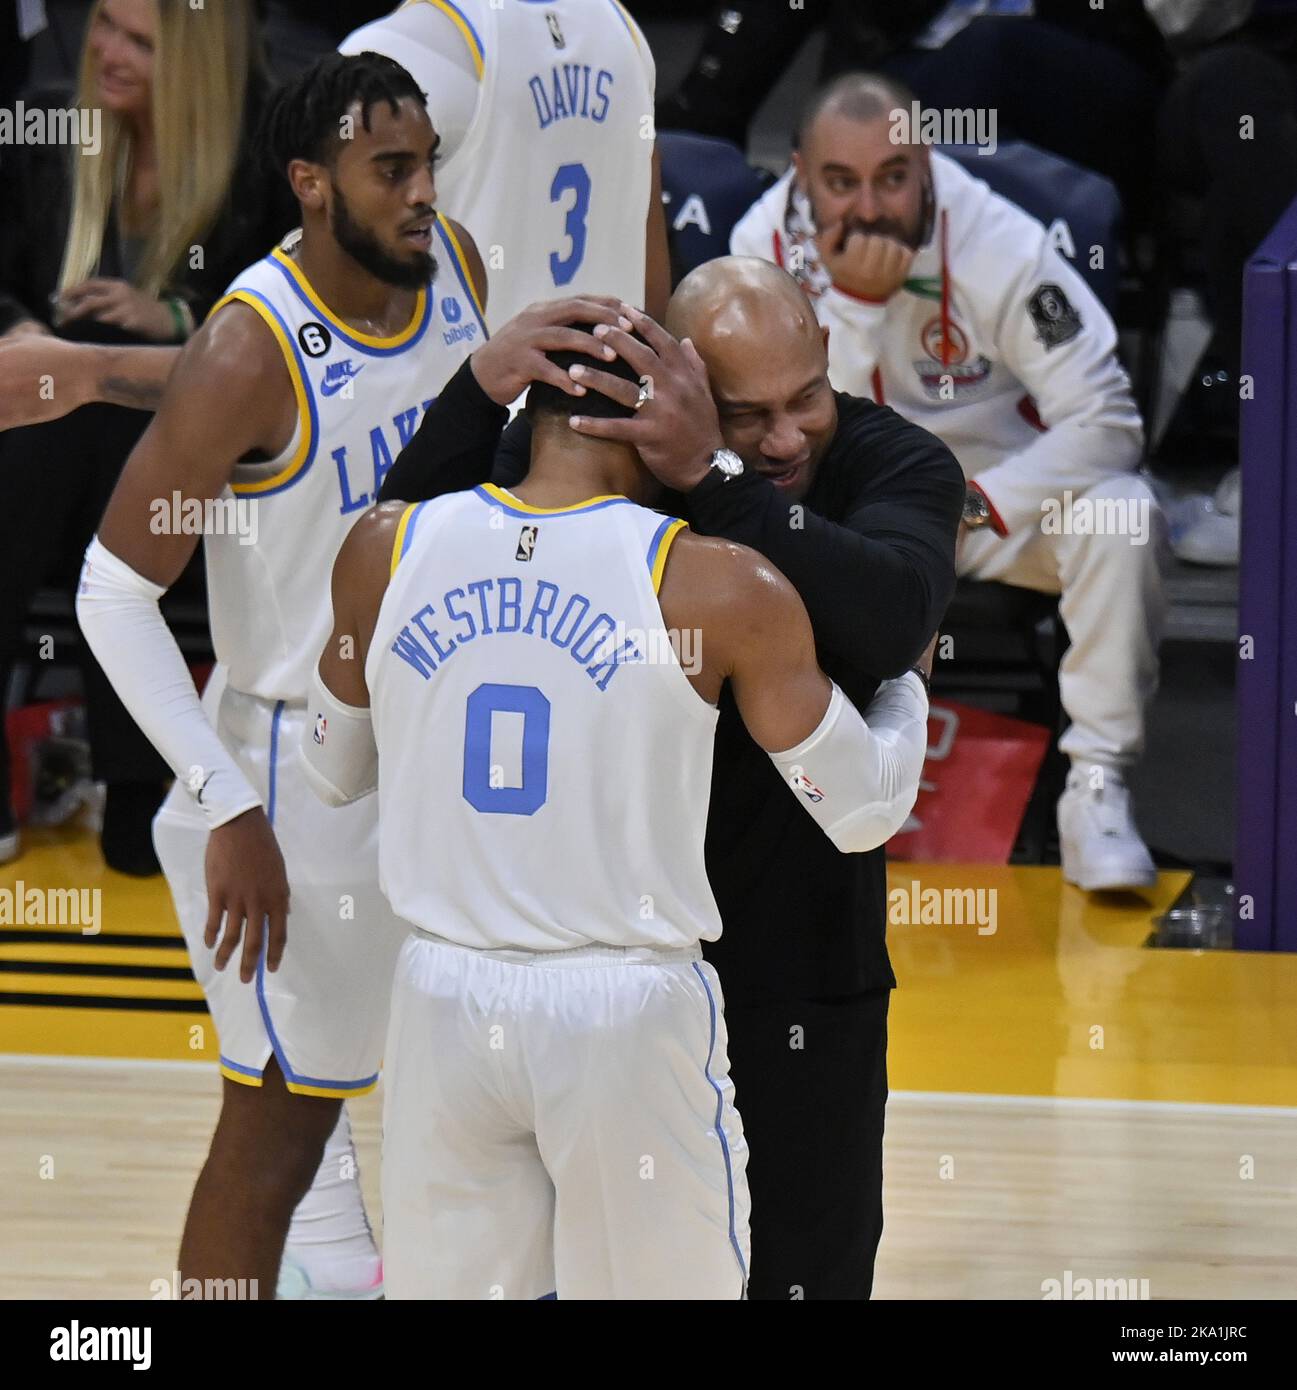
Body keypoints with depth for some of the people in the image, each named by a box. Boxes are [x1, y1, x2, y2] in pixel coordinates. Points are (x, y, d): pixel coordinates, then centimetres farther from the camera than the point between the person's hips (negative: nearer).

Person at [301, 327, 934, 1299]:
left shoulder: (386, 551, -1)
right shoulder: (723, 588, -10)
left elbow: (334, 772, 15)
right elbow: (862, 813, -1)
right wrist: (909, 682, 19)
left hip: (448, 999, 3)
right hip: (631, 1010, -3)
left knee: (445, 1286, 15)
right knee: (664, 1284, 11)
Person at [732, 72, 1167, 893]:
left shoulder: (1000, 246, -22)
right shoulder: (768, 243, -16)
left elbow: (1106, 419, -23)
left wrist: (970, 509, -30)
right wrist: (853, 299, -34)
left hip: (1002, 488, -1)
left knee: (1121, 515, -31)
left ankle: (1098, 786, -19)